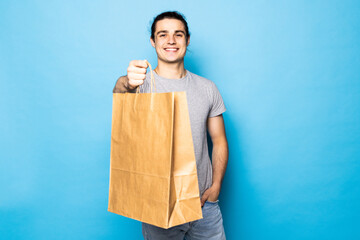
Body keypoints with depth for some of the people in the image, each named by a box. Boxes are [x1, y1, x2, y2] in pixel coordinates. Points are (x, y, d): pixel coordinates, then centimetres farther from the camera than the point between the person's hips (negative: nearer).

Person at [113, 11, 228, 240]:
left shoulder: (207, 88, 3)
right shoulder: (143, 83, -5)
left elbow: (219, 141, 5)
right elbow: (120, 90, -29)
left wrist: (215, 187, -6)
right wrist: (128, 83, -53)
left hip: (203, 200, 2)